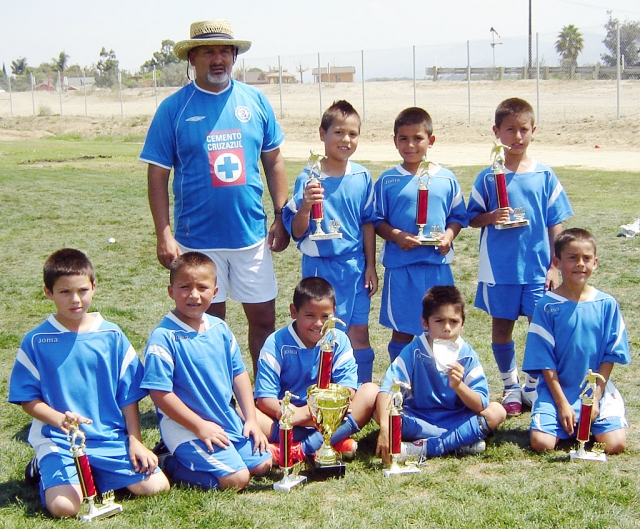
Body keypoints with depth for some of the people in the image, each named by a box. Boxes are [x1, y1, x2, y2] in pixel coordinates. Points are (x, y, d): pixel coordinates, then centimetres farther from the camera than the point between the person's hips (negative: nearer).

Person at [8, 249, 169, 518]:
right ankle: (45, 468, 10)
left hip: (111, 437, 2)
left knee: (156, 486, -12)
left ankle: (96, 472, 14)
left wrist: (135, 441, -1)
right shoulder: (36, 341, -3)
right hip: (59, 440, -2)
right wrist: (61, 419, -18)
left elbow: (129, 395, 6)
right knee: (64, 506, -24)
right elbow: (28, 399, -1)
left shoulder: (112, 336, 2)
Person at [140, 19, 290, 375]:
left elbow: (274, 161, 10)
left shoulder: (256, 101, 4)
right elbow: (158, 175, -4)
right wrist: (164, 236, -10)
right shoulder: (174, 109, -4)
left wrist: (281, 218, 4)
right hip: (198, 239, -2)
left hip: (252, 235, 2)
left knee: (264, 318, 9)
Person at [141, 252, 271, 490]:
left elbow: (239, 373, 13)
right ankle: (170, 464, 0)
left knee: (262, 464, 9)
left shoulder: (220, 329, 4)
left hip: (229, 421, 8)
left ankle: (190, 456, 17)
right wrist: (200, 427, -18)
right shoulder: (163, 337, -18)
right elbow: (160, 392, -19)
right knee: (236, 478, -18)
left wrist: (251, 419, 6)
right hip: (186, 427, -8)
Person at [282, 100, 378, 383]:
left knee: (359, 333, 7)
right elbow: (296, 232, -9)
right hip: (320, 266, -3)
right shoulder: (309, 178, -9)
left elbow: (368, 223, 9)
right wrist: (305, 205, -28)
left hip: (355, 265, 3)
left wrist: (370, 266, 8)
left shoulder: (362, 177, 2)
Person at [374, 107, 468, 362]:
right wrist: (396, 236, -16)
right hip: (400, 265, -1)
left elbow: (458, 217, 10)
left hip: (437, 265, 1)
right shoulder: (387, 181, 1)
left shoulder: (446, 179, 4)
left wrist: (448, 237, -10)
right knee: (401, 329, 7)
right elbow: (377, 221, 2)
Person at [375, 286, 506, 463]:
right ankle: (462, 441, -24)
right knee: (379, 412, -28)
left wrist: (458, 385, -33)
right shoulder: (414, 351, -12)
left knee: (497, 411, -20)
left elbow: (480, 405, -13)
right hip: (418, 418, -1)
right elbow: (387, 389, -25)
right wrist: (385, 427, -41)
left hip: (456, 420, 1)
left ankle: (424, 448, -26)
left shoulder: (467, 355, -7)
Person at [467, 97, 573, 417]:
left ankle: (533, 386, 24)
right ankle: (510, 387, 26)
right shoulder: (488, 178, -2)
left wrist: (554, 266, 0)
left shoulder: (545, 176, 0)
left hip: (537, 267, 0)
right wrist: (491, 217, -18)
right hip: (499, 268, 0)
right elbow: (473, 218, 4)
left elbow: (555, 224, 3)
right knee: (501, 327, 9)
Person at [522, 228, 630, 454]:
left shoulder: (606, 304, -1)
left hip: (598, 389, 1)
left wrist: (595, 397, -6)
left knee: (615, 445, -17)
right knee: (541, 443, -20)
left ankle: (587, 424, 15)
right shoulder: (547, 306, -6)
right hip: (557, 390, -1)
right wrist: (562, 403, -10)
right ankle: (568, 424, 13)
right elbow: (545, 360, -5)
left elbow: (610, 355, 1)